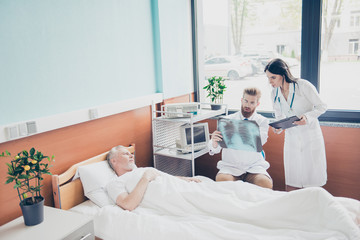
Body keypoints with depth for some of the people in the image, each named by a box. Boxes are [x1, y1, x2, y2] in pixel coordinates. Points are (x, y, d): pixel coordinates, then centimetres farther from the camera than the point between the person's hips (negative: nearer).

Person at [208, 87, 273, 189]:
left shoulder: (263, 121, 6)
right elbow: (215, 149, -1)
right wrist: (214, 142, -27)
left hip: (254, 166, 1)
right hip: (230, 165, 0)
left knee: (266, 183, -29)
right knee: (222, 180, -31)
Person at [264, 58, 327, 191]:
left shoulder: (303, 86, -13)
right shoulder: (274, 93, 2)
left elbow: (321, 106, -5)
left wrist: (307, 117, -23)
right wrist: (278, 128, -9)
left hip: (311, 138, -4)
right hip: (291, 139, 4)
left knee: (312, 185, 1)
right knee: (291, 185, 3)